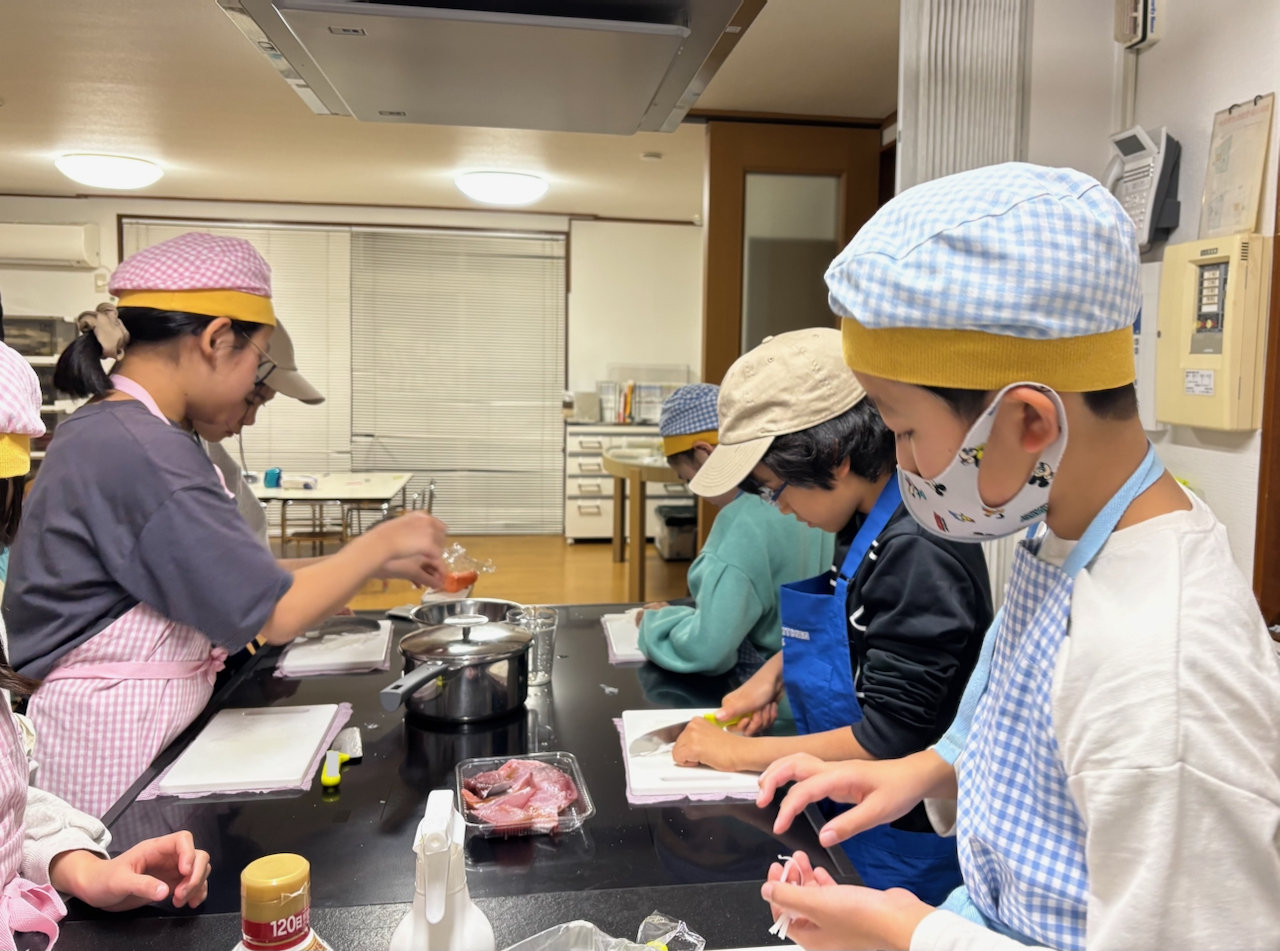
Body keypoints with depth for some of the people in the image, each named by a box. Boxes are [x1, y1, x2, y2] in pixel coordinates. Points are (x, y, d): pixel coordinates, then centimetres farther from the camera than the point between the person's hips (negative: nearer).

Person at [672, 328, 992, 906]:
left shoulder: (918, 553, -28)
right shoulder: (871, 526, -1)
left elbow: (890, 739, -26)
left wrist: (741, 752, -17)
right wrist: (776, 671, 4)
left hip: (901, 846, -8)